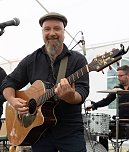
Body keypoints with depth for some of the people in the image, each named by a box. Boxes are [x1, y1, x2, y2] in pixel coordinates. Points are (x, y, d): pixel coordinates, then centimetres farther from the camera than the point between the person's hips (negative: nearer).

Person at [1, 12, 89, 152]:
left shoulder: (77, 59, -1)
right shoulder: (31, 60, 7)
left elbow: (82, 92, -11)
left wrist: (70, 97, -34)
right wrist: (13, 101, -8)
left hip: (70, 131, -2)